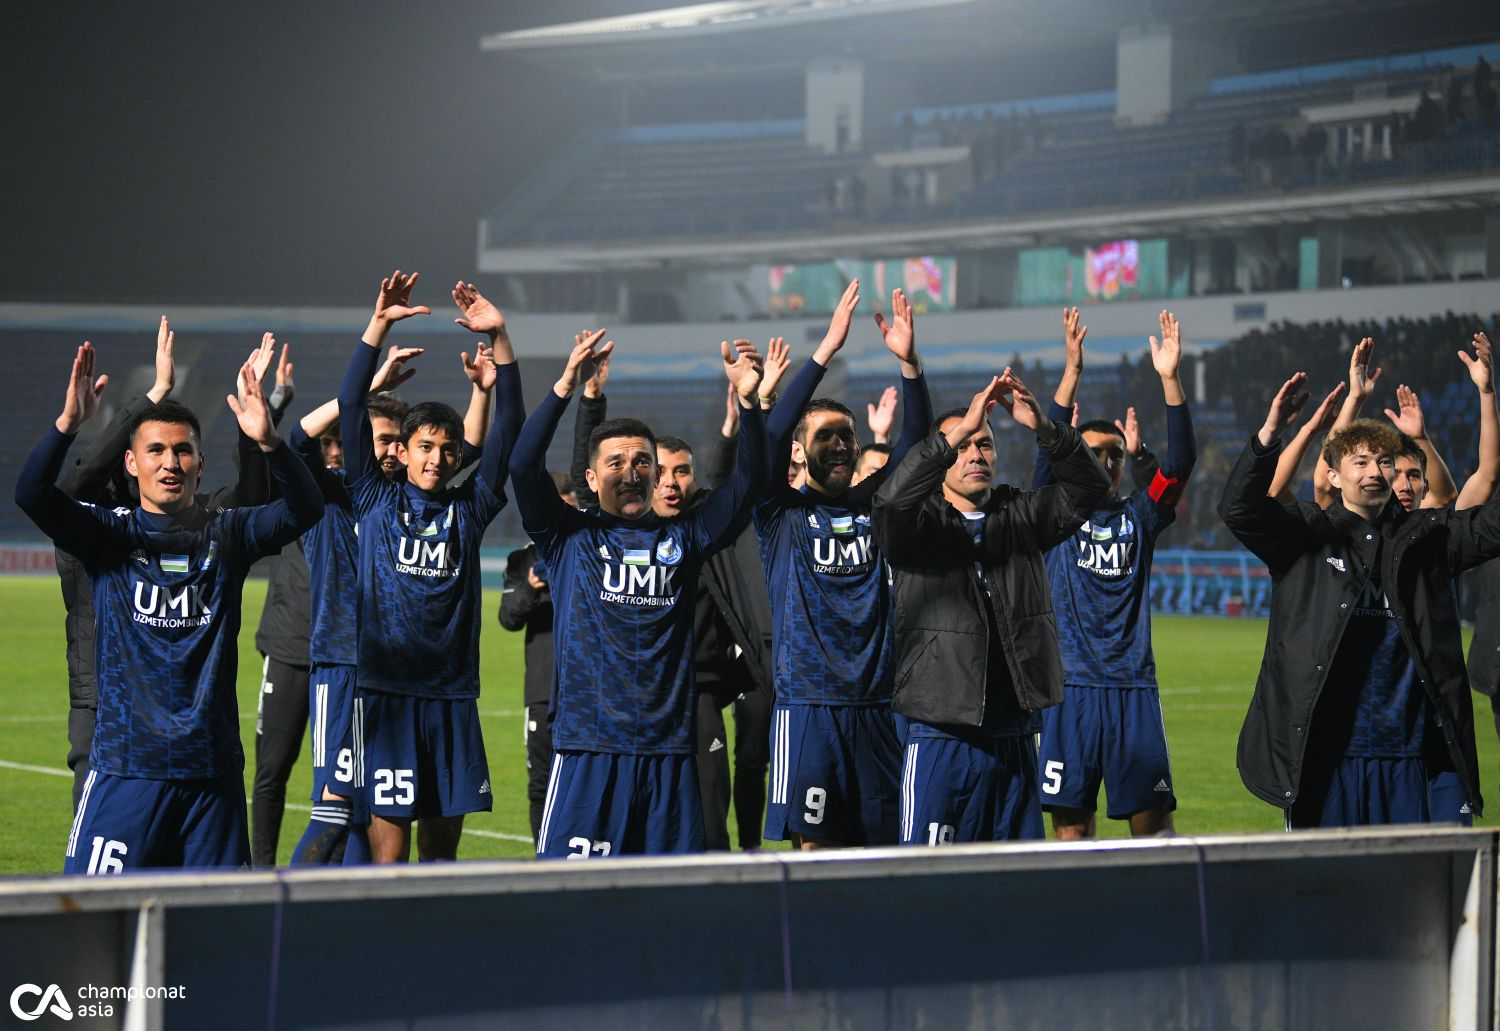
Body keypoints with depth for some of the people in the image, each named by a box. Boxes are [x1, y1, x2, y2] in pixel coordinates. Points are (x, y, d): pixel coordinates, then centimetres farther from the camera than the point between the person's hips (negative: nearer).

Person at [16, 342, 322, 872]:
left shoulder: (227, 533, 7)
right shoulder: (109, 533, 3)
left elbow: (302, 509, -9)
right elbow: (32, 494, -13)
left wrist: (269, 441, -28)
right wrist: (68, 424, -30)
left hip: (213, 766, 2)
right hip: (126, 763, -2)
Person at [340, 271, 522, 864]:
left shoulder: (468, 508, 10)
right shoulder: (375, 499, 5)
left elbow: (508, 429, 4)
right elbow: (350, 408, -1)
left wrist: (499, 340, -5)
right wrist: (379, 326, -8)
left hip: (452, 693, 3)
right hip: (385, 689, -3)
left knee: (443, 846, 7)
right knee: (389, 847, -4)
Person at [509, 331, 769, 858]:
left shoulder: (682, 538, 13)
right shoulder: (569, 537, 6)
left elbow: (749, 480, 8)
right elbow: (524, 464, -7)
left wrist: (747, 402, -7)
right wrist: (565, 387, -17)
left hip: (668, 749, 3)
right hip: (588, 749, -3)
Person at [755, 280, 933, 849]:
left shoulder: (875, 504, 12)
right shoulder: (782, 512, 2)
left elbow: (915, 441, 0)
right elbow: (770, 434, -12)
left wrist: (908, 362, -15)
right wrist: (826, 350, -18)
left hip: (874, 705, 4)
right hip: (806, 707, -3)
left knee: (879, 849, 4)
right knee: (813, 847, -5)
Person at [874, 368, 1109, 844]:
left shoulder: (1020, 516, 12)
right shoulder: (920, 526, 0)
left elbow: (1088, 486, 1)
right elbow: (892, 501, -22)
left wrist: (1043, 427, -16)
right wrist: (957, 432, -27)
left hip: (1013, 740, 4)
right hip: (940, 743, -4)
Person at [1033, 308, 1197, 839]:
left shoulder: (1138, 517, 11)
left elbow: (1181, 461, -1)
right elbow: (1049, 447, -9)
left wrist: (1169, 378, -13)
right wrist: (1073, 368, -19)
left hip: (1133, 685, 2)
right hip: (1071, 685, -2)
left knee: (1154, 822, -1)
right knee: (1070, 824, -1)